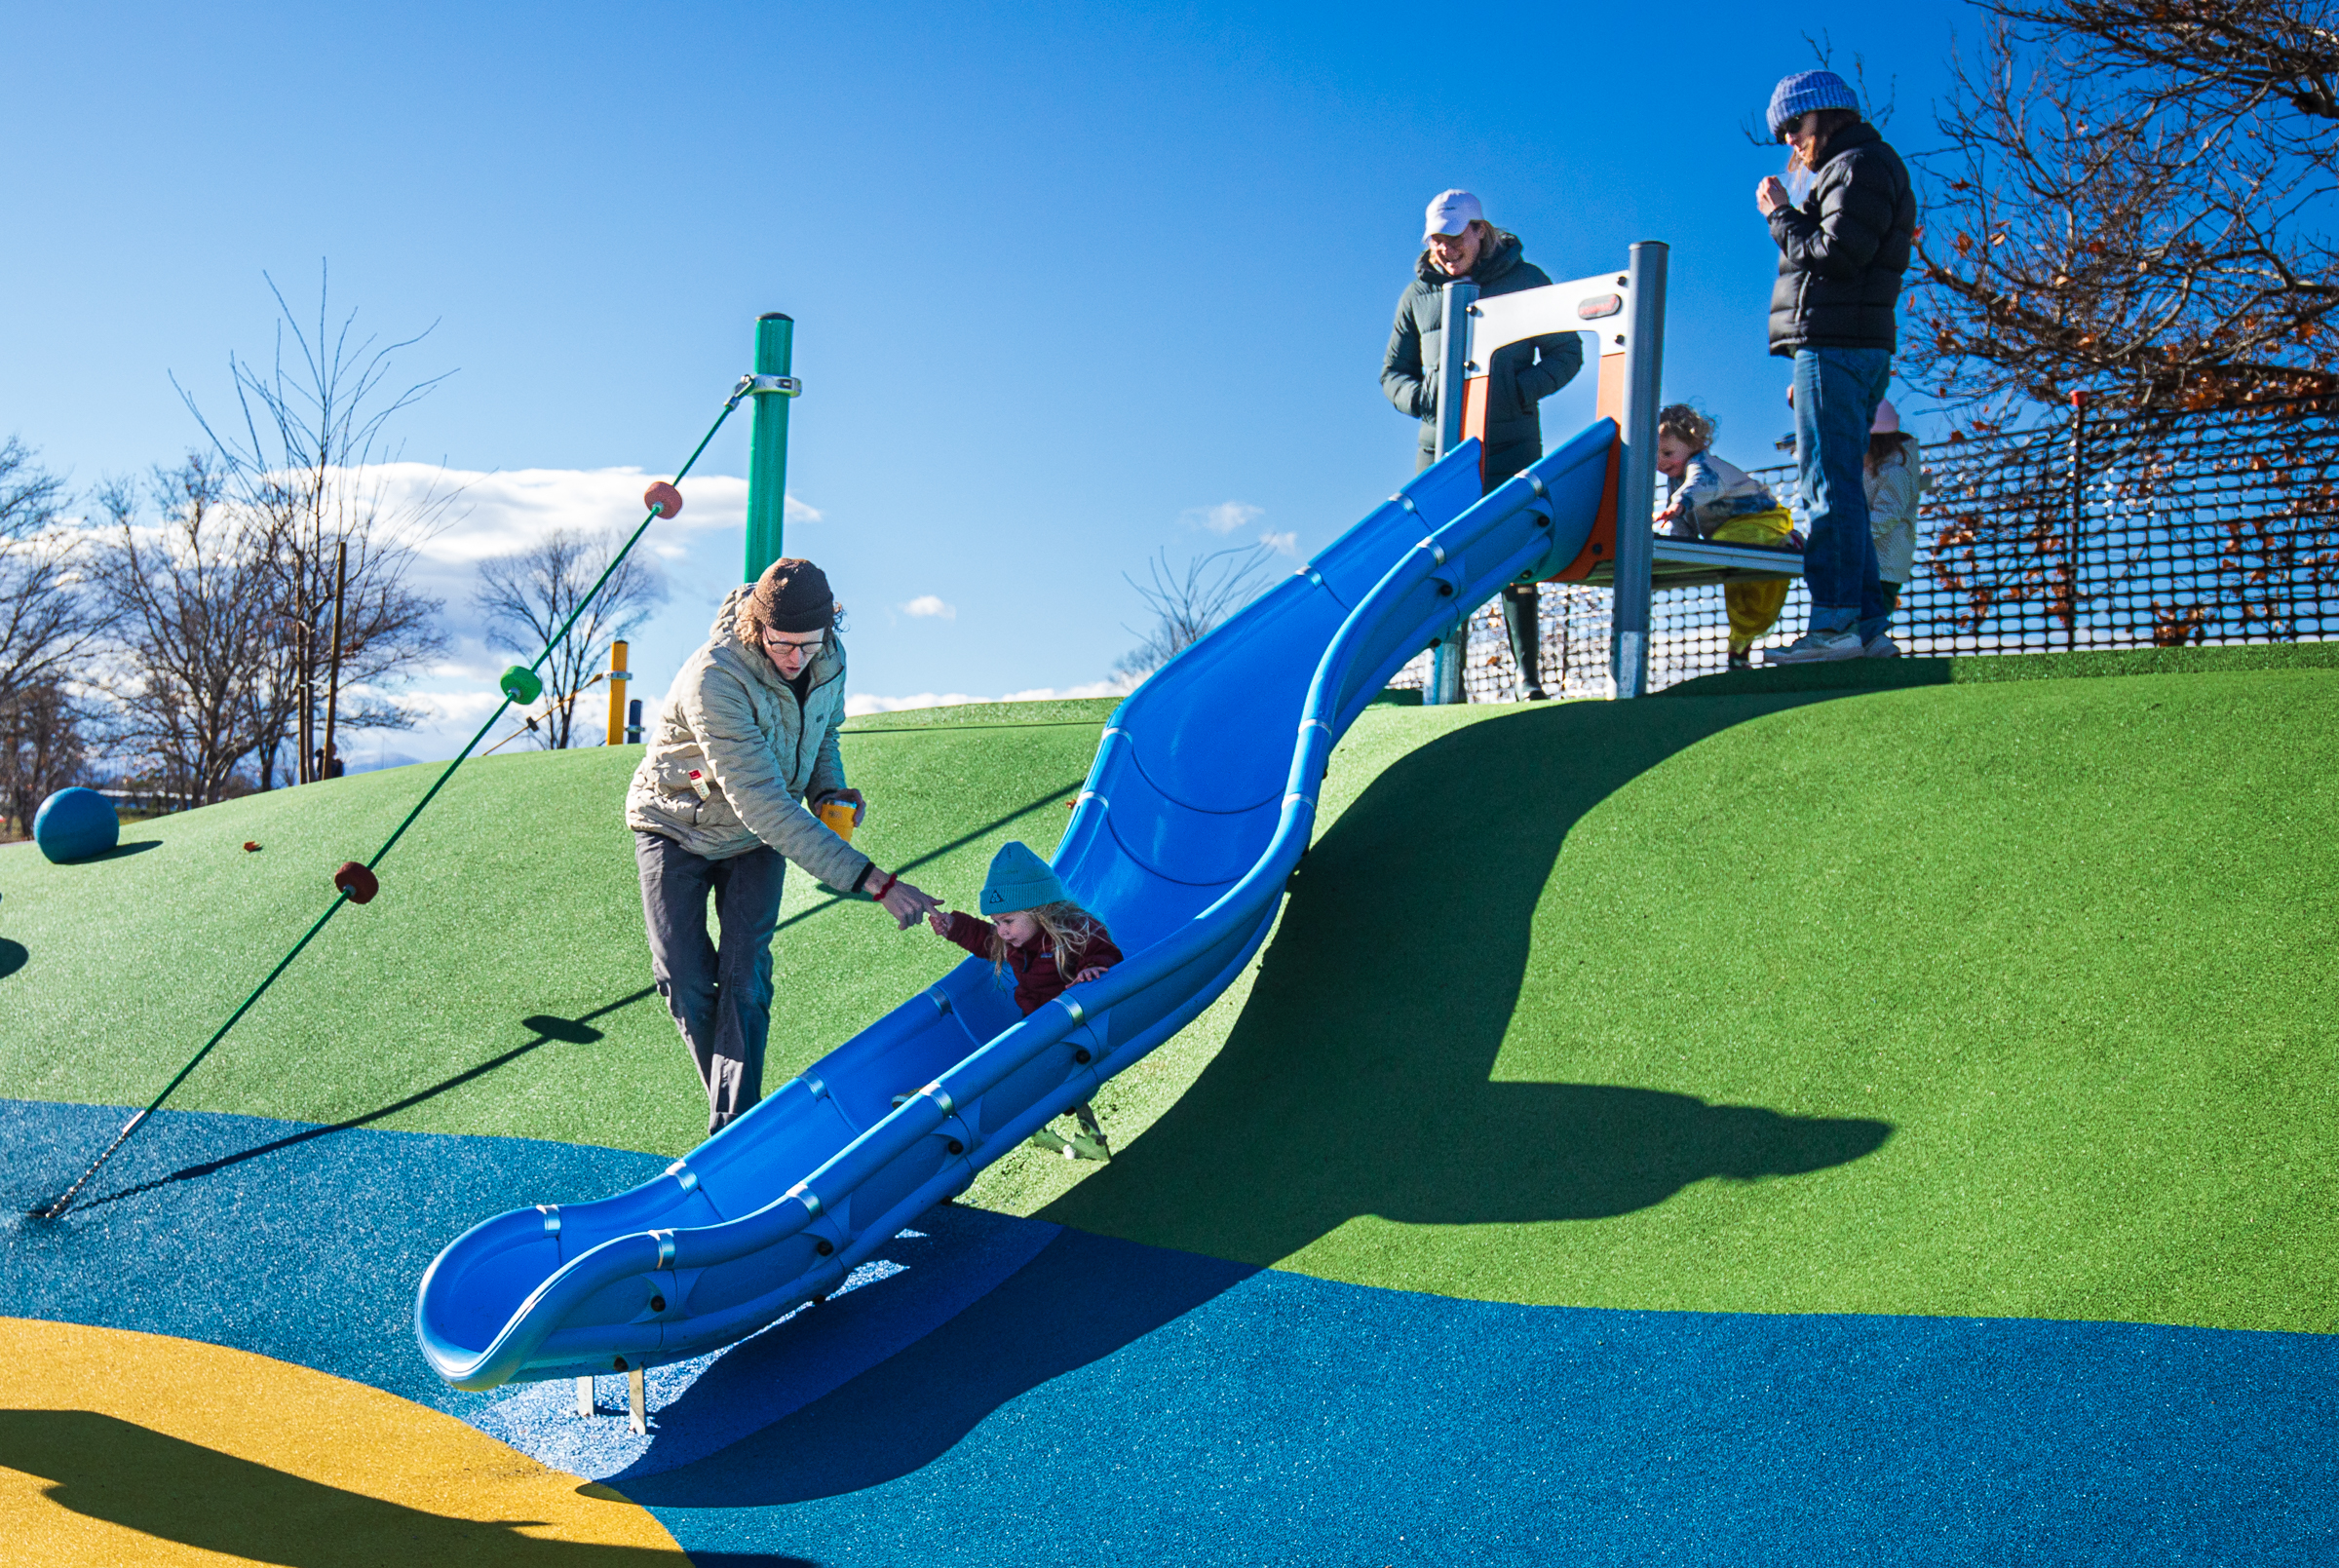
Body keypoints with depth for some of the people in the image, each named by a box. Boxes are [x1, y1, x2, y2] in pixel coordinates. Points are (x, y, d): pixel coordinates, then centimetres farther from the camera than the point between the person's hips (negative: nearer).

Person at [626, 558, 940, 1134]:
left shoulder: (829, 660, -16)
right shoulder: (715, 680, -38)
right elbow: (764, 806, -42)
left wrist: (828, 790, -16)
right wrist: (872, 880, -47)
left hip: (754, 842, 4)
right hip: (677, 829, -4)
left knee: (745, 980, -8)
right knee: (687, 983, -4)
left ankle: (734, 1128, -5)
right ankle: (733, 1104, 18)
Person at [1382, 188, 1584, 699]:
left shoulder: (1525, 281, 6)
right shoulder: (1418, 294, 13)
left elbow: (1567, 354, 7)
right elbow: (1392, 373, 17)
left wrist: (1519, 389, -11)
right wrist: (1422, 396, -6)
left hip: (1511, 443, -2)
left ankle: (1529, 676, 0)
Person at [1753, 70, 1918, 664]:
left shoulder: (1858, 164, -5)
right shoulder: (1851, 169, 27)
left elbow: (1836, 253, -18)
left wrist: (1781, 215, -6)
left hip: (1834, 345, -11)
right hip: (1858, 346, 11)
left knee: (1828, 481, -14)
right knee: (1832, 481, 10)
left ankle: (1835, 622, -18)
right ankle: (1866, 620, 8)